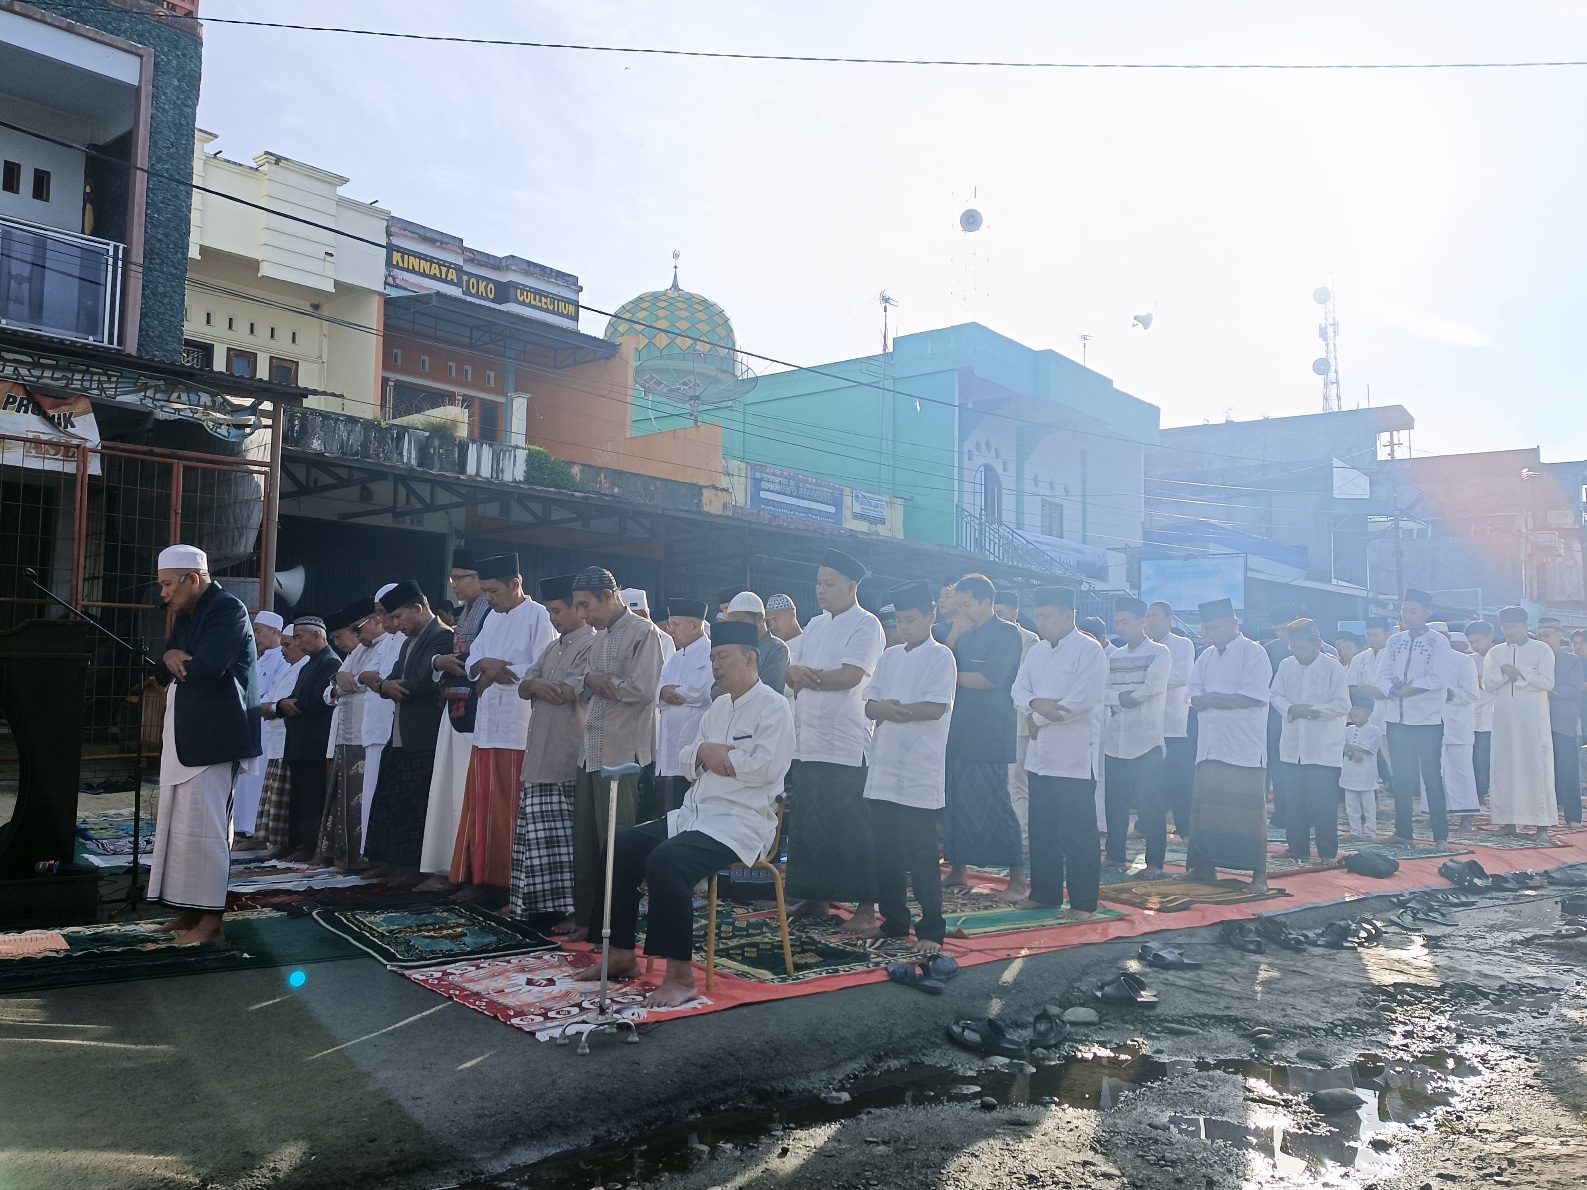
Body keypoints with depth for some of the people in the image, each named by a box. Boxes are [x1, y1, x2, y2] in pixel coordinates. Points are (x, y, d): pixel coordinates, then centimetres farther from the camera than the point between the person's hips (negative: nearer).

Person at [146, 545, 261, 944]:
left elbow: (207, 669, -23)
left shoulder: (228, 609, -12)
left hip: (212, 736, -10)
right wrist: (171, 657, -8)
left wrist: (177, 664, -3)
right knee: (180, 823, 13)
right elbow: (168, 670, 14)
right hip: (185, 735, 10)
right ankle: (192, 909, 21)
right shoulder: (185, 614, 18)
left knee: (202, 824, -9)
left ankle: (211, 919, -3)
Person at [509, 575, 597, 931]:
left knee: (564, 833, -7)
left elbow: (571, 691, -17)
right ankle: (531, 900, 21)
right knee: (537, 829, 11)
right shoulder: (553, 647, 20)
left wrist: (537, 684, 1)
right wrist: (536, 684, -9)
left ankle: (575, 910, -3)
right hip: (540, 751, 8)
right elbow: (523, 688, 14)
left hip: (568, 753, -8)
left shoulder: (591, 644, -8)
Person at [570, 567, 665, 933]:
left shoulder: (643, 633, -9)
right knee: (584, 840, 13)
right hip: (591, 751, 8)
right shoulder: (598, 637, 16)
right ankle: (585, 917, 25)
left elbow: (643, 688, -19)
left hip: (622, 753, -8)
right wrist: (591, 681, -4)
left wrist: (599, 682, -6)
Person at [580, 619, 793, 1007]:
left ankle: (680, 976, -23)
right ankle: (622, 956, 7)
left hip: (740, 824, -9)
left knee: (665, 861, -31)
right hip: (693, 815, 9)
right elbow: (688, 764, 19)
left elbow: (766, 767, -21)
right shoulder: (719, 707, 18)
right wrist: (703, 752, -5)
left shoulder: (773, 707, -8)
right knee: (621, 846, 0)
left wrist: (712, 754, -9)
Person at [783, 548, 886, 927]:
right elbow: (793, 675, 12)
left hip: (845, 747, -7)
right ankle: (816, 897, 23)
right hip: (808, 742, 7)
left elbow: (850, 676, -18)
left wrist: (803, 676, -6)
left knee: (851, 829, -3)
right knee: (809, 824, 11)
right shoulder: (814, 626, 17)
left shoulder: (866, 625, -6)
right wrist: (795, 673, -12)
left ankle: (866, 906, 5)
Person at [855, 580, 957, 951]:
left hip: (919, 771, -6)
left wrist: (893, 709, -9)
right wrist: (885, 708, -12)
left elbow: (936, 708, -14)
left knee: (921, 855, -3)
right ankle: (894, 921, 23)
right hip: (883, 767, 6)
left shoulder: (940, 656, -4)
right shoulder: (890, 657, 14)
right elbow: (869, 706, 10)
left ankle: (931, 930, 6)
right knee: (886, 851, 11)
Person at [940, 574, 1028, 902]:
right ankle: (958, 868, 23)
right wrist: (953, 636, -3)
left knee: (994, 805, -7)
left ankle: (1017, 880, -1)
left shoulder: (1006, 633, -6)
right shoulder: (964, 635, 15)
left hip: (989, 736, -7)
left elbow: (989, 678, -17)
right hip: (958, 731, 7)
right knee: (955, 802, 11)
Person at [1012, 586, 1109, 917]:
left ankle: (1083, 901, 6)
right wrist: (1036, 704, -13)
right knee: (1042, 828, 12)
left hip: (1074, 754, -7)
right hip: (1040, 752, 7)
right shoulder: (1036, 652, 14)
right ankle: (1045, 892, 23)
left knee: (1078, 831, -1)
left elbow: (1085, 699, -18)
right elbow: (1019, 691, 10)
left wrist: (1038, 719, -11)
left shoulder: (1089, 650, -8)